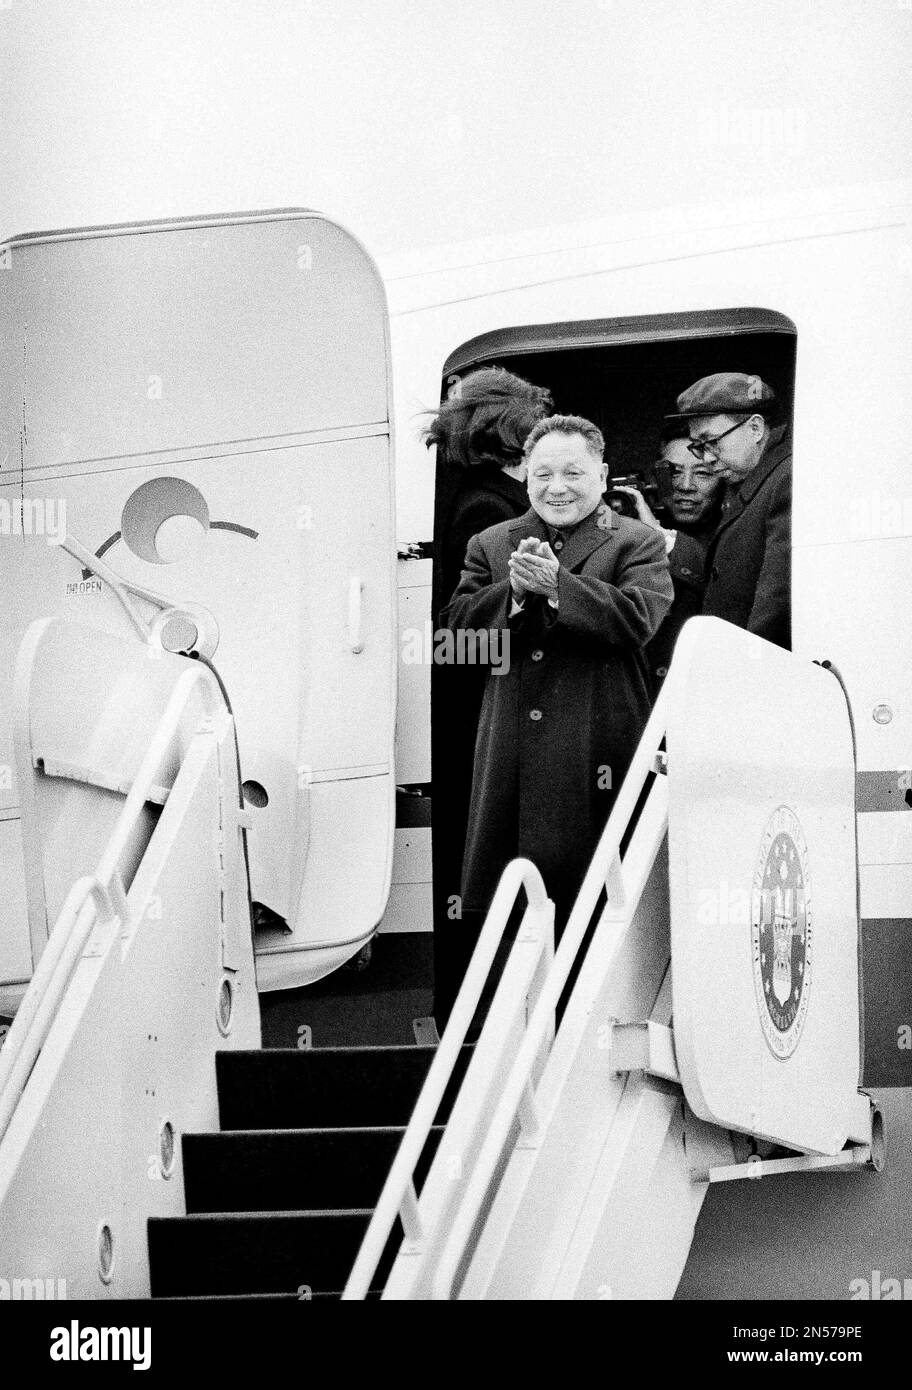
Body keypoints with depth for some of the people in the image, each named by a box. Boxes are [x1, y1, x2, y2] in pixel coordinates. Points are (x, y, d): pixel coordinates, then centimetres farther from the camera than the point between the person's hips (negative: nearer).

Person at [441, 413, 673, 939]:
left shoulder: (638, 544, 4)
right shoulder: (491, 545, 15)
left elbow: (637, 620, -13)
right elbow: (457, 625, 4)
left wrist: (556, 584, -19)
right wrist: (514, 590, -13)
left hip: (598, 756, -3)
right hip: (508, 753, 3)